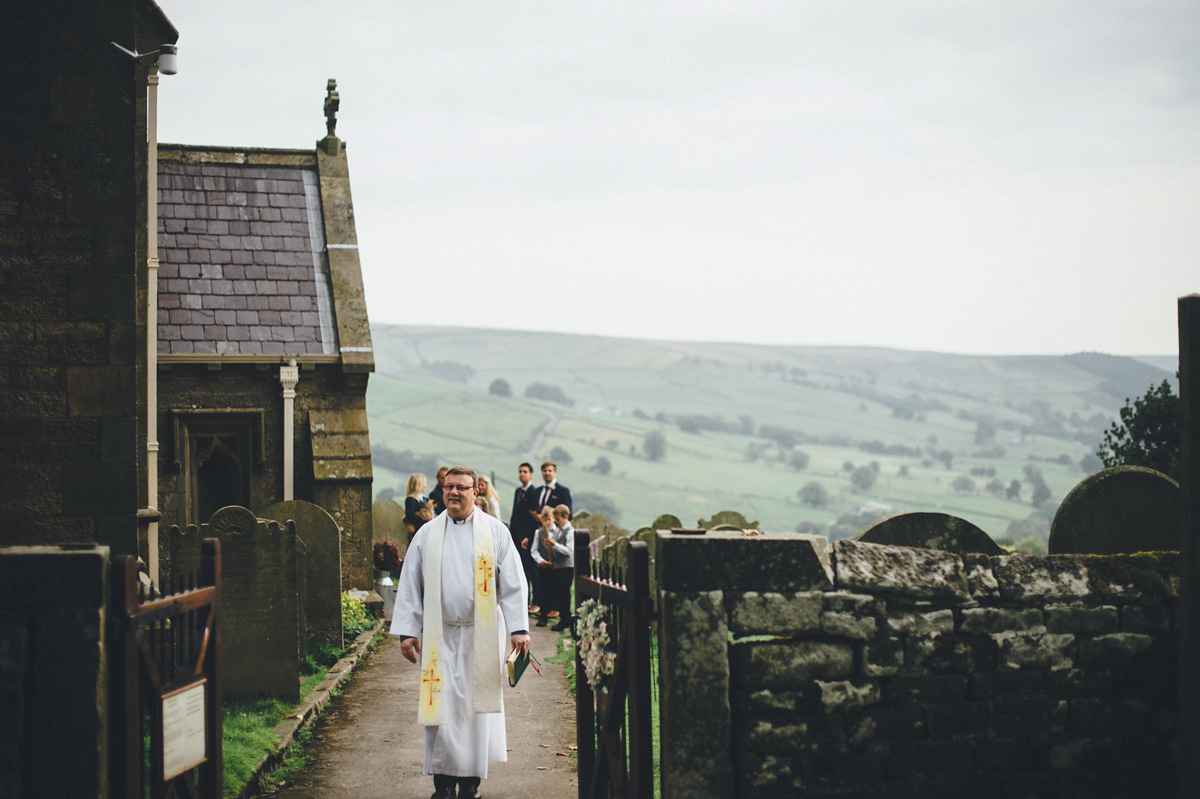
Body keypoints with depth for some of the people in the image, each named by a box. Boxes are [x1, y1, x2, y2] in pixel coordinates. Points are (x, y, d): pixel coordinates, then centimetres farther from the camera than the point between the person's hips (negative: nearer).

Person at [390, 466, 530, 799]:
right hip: (439, 635, 1)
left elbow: (512, 582, 1)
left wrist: (519, 628, -6)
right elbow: (410, 585, 8)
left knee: (476, 706, 2)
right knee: (441, 706, -2)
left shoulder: (495, 532, 3)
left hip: (481, 635, -1)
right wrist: (407, 631, 1)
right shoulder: (427, 535, 6)